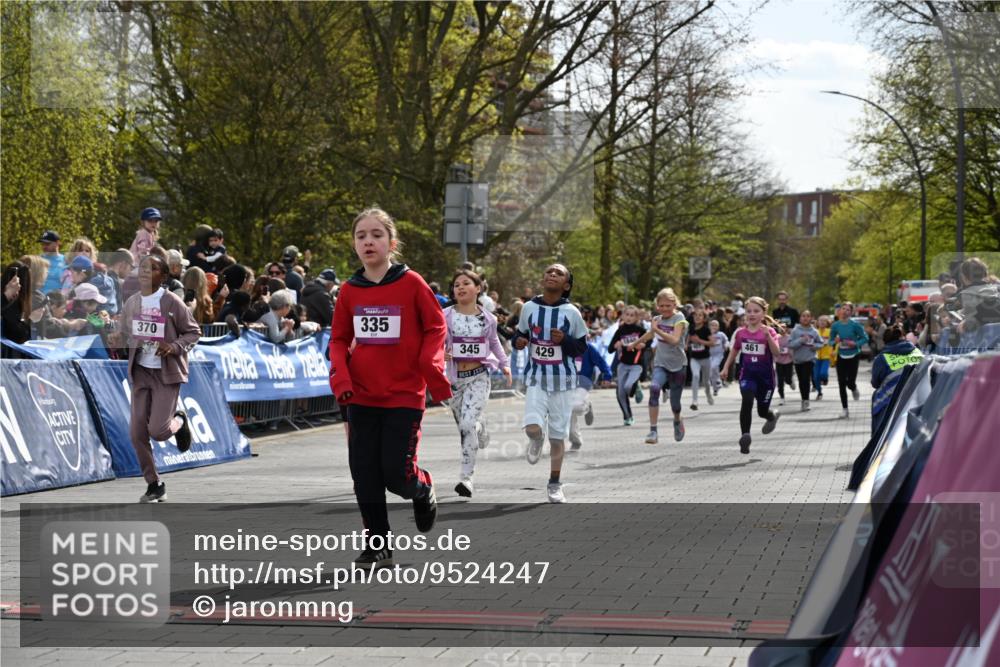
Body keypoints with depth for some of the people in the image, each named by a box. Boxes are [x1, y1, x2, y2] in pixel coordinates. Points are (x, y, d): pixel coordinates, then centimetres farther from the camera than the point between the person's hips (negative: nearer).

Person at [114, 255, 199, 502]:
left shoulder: (172, 302, -11)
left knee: (158, 430, -14)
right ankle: (154, 486, 15)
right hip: (140, 372, 5)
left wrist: (174, 347, -21)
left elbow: (193, 332, -4)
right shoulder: (132, 302, 4)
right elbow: (125, 335, 13)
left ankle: (178, 420, 23)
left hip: (167, 373, -5)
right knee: (137, 432, 0)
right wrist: (116, 340, -10)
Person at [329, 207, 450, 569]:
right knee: (365, 476, 3)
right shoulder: (349, 291, 2)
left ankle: (423, 489, 28)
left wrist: (430, 368, -15)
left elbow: (435, 328, -1)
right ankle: (377, 547, 16)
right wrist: (340, 378, -5)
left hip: (404, 396, -3)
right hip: (361, 397, 4)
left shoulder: (411, 283, -7)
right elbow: (339, 339, 10)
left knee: (397, 473, -7)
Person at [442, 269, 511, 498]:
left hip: (479, 377, -1)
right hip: (455, 378, 1)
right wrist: (439, 353, -25)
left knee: (469, 424, -18)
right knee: (464, 426, 13)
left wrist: (504, 364, 19)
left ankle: (466, 477, -16)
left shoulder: (487, 318, 3)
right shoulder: (446, 316, -3)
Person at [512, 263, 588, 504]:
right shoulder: (529, 308, -1)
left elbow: (581, 347, 0)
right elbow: (521, 334, 13)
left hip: (562, 380, 0)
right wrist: (519, 341, -10)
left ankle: (555, 484, 22)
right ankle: (537, 440, 20)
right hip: (536, 378, 0)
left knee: (558, 434, 6)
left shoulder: (571, 312, -5)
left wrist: (564, 340, -19)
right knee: (532, 427, -19)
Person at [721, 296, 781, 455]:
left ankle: (773, 416, 47)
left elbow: (776, 353, -21)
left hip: (765, 375, -1)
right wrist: (726, 367, 13)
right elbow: (734, 351, 18)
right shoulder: (741, 333, 2)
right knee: (747, 401, -25)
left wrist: (768, 335, -33)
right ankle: (745, 436, -23)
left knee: (763, 410, 9)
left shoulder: (769, 332, -8)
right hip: (747, 374, 1)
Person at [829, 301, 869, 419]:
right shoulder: (835, 325, -2)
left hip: (853, 356, -3)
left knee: (850, 382, -6)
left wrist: (855, 343, -19)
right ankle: (845, 409, 9)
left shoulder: (855, 325, -11)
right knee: (842, 383, 0)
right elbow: (830, 341, 6)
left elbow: (865, 338, -4)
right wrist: (835, 341, -16)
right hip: (841, 356, 3)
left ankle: (854, 390, 35)